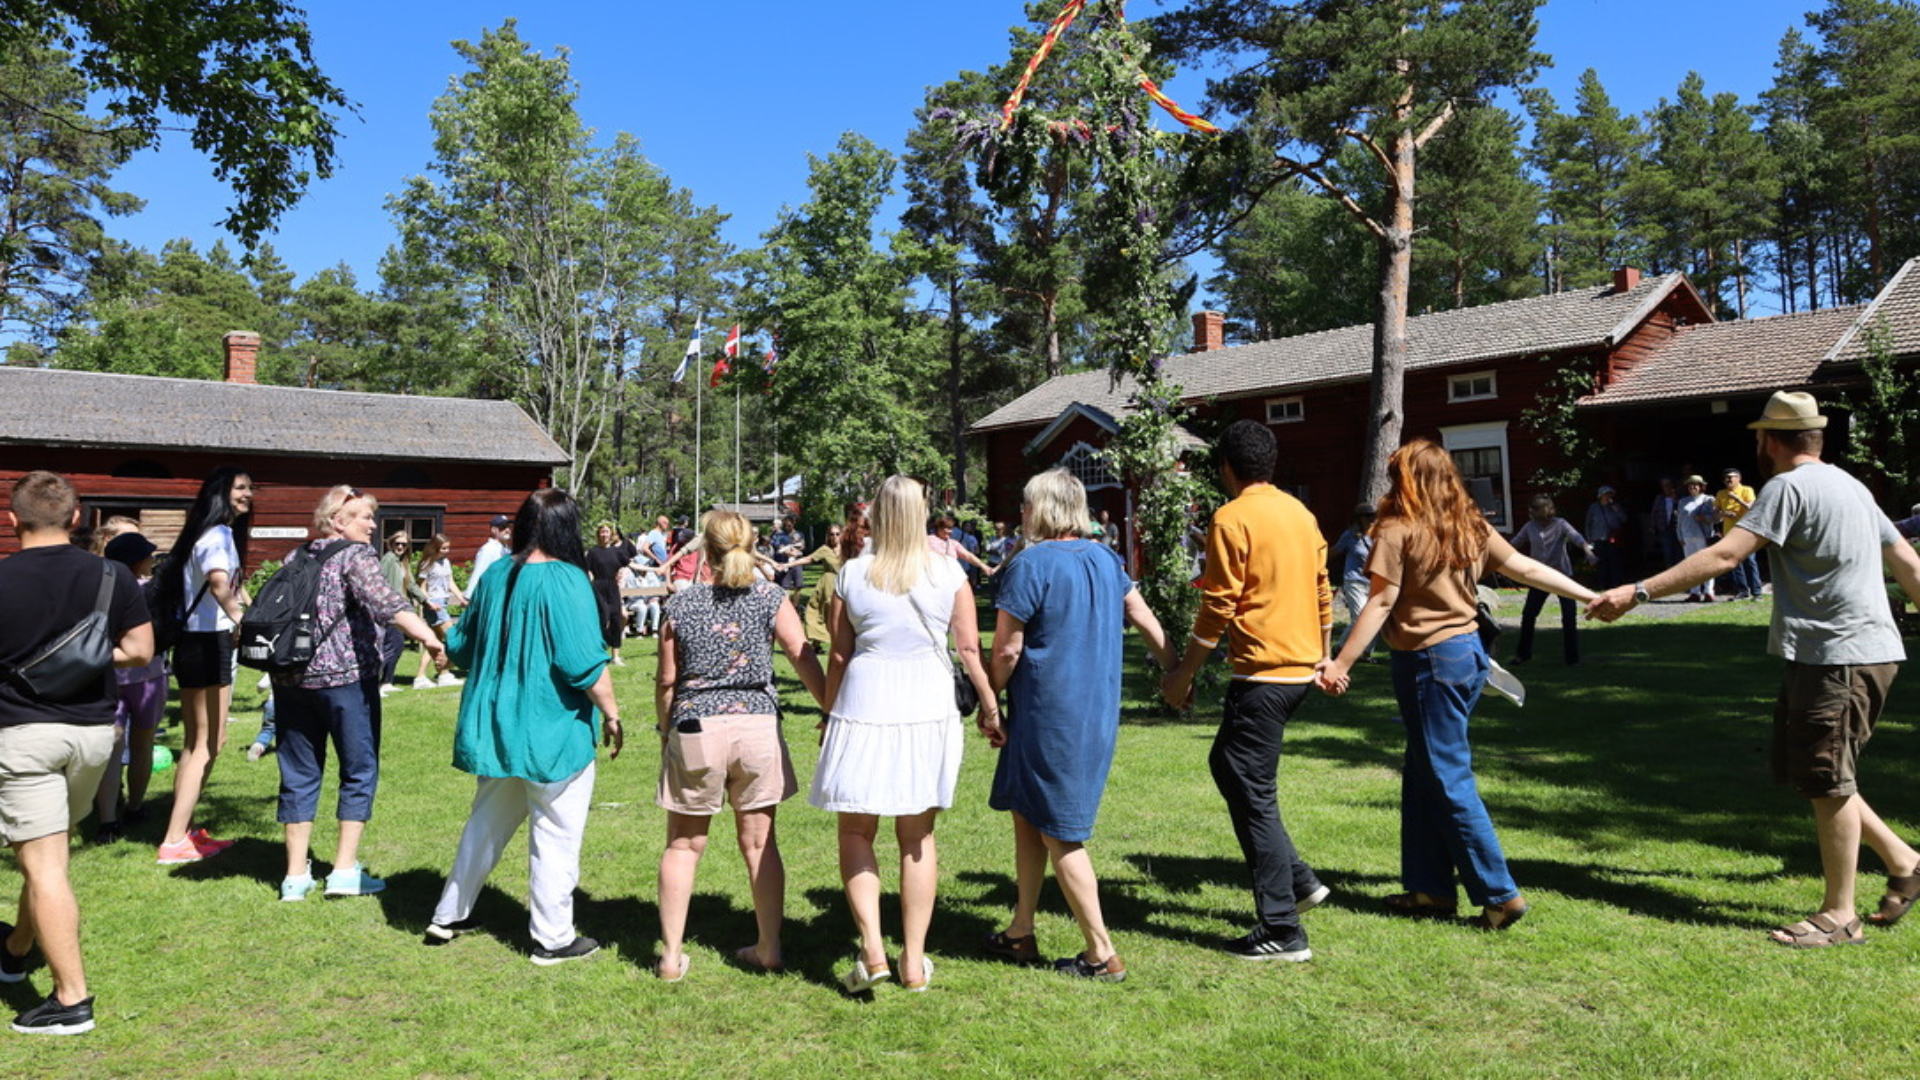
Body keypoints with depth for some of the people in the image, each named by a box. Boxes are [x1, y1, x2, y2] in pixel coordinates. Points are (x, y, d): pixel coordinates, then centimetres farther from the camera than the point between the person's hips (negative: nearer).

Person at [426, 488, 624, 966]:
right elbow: (585, 663, -20)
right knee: (556, 834, 5)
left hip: (494, 727, 7)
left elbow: (461, 645, 15)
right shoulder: (566, 581, -17)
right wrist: (611, 715, -9)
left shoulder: (494, 578, 4)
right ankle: (553, 938, 15)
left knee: (487, 823, 22)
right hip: (553, 732, -7)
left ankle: (448, 916, 33)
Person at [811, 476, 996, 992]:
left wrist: (828, 713, 13)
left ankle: (872, 948, -1)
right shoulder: (948, 572, 0)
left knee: (856, 832, 12)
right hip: (928, 708, 2)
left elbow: (839, 655, 2)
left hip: (864, 704, -1)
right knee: (918, 838, 12)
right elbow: (970, 648, 1)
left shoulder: (852, 574, -2)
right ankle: (914, 962, 18)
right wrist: (989, 703, 12)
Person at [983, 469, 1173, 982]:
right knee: (1028, 818, 19)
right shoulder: (1106, 559, 6)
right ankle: (1021, 933, 28)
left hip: (1049, 718, -8)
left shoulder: (1031, 566, -15)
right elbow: (1145, 620, 14)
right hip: (1097, 714, 8)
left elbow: (1006, 650, -13)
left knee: (1059, 833, 3)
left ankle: (1102, 954, 8)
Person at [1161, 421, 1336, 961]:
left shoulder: (1232, 518, -12)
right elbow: (1323, 592, 16)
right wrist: (1324, 657, 26)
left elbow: (1218, 607, -15)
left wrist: (1184, 673, -7)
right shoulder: (1300, 513, 11)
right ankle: (1297, 880, 23)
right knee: (1226, 761, 22)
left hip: (1261, 672, -9)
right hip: (1301, 668, 9)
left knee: (1253, 795, 0)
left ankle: (1282, 932, 5)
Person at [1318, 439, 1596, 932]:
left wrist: (1341, 663, -11)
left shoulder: (1397, 530, -10)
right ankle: (1428, 887, 20)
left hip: (1428, 660, -8)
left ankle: (1499, 894, 2)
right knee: (1422, 775, 15)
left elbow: (1381, 602, -14)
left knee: (1449, 780, -1)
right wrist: (1591, 596, 22)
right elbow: (1527, 568, 11)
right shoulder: (1472, 528, 9)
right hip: (1468, 651, 8)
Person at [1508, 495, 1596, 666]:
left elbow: (1574, 536, -29)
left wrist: (1586, 548, -48)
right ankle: (1523, 654, 20)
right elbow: (1515, 543, 11)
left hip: (1562, 575, -3)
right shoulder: (1530, 527, 0)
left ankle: (1572, 658, 5)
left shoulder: (1560, 525, -11)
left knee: (1569, 617, -6)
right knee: (1528, 615, 4)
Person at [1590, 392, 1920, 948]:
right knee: (1811, 774, 16)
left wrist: (1638, 592, -23)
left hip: (1838, 658, -9)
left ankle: (1839, 915, 9)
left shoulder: (1789, 487, -14)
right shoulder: (1851, 486, 15)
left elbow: (1723, 556, -23)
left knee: (1827, 782, -1)